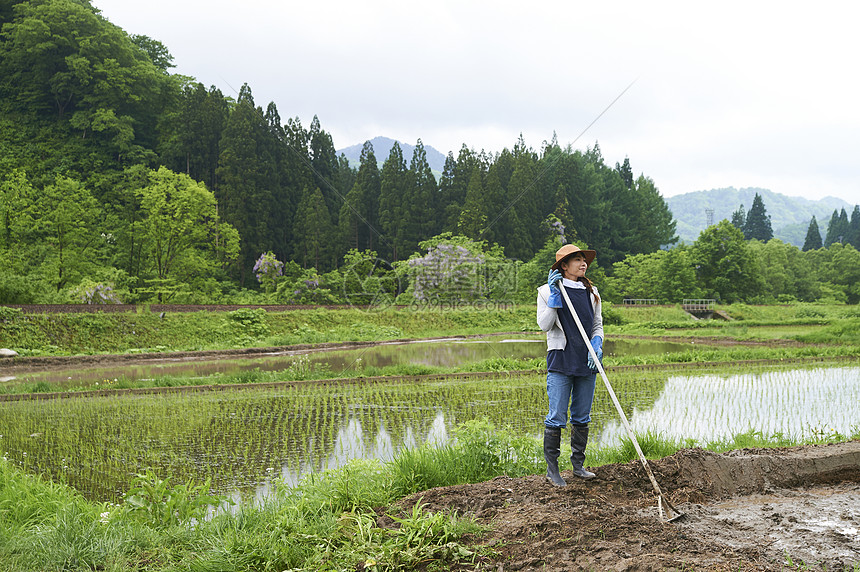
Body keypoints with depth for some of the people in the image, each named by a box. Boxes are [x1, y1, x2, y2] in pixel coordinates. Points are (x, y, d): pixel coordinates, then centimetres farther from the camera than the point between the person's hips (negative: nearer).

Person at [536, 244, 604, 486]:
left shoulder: (591, 292, 13)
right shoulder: (548, 291, 0)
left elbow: (597, 325, 16)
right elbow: (544, 325, -9)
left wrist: (597, 346, -3)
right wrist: (555, 295, -14)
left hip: (587, 362, 5)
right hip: (560, 360, -5)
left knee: (582, 417, 9)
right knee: (557, 418, -6)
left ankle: (578, 465, 19)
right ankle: (552, 468, 4)